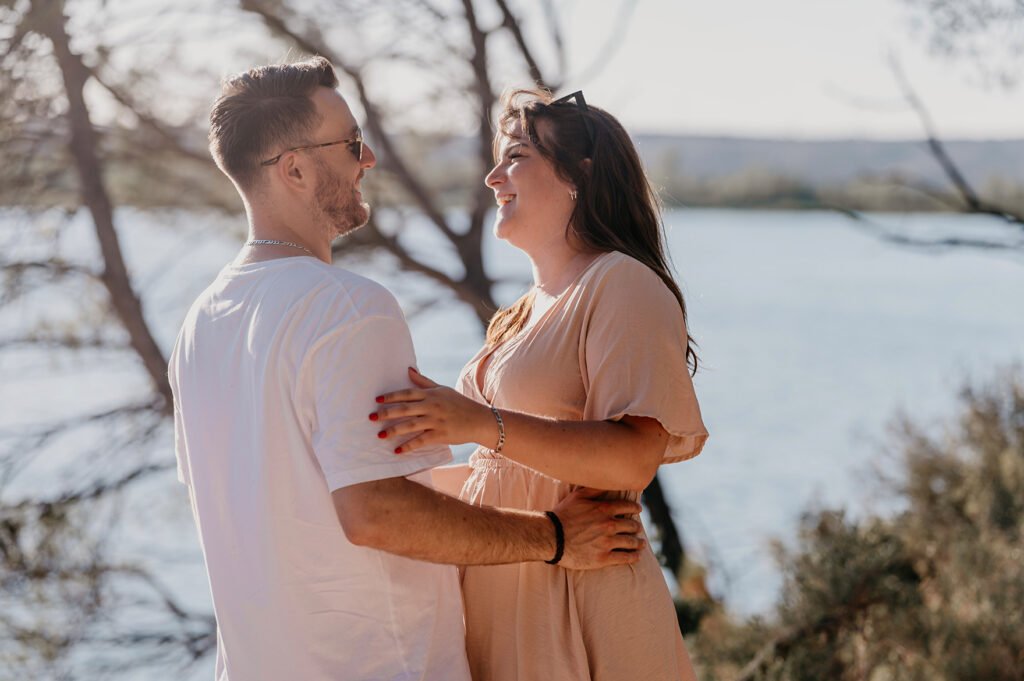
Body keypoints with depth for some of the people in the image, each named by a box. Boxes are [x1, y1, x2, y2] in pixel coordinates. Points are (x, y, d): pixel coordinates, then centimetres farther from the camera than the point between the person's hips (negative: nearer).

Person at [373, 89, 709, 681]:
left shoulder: (622, 285, -10)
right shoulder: (530, 309, 19)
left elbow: (633, 459, -24)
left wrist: (482, 424, -33)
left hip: (578, 610, -8)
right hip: (500, 604, 8)